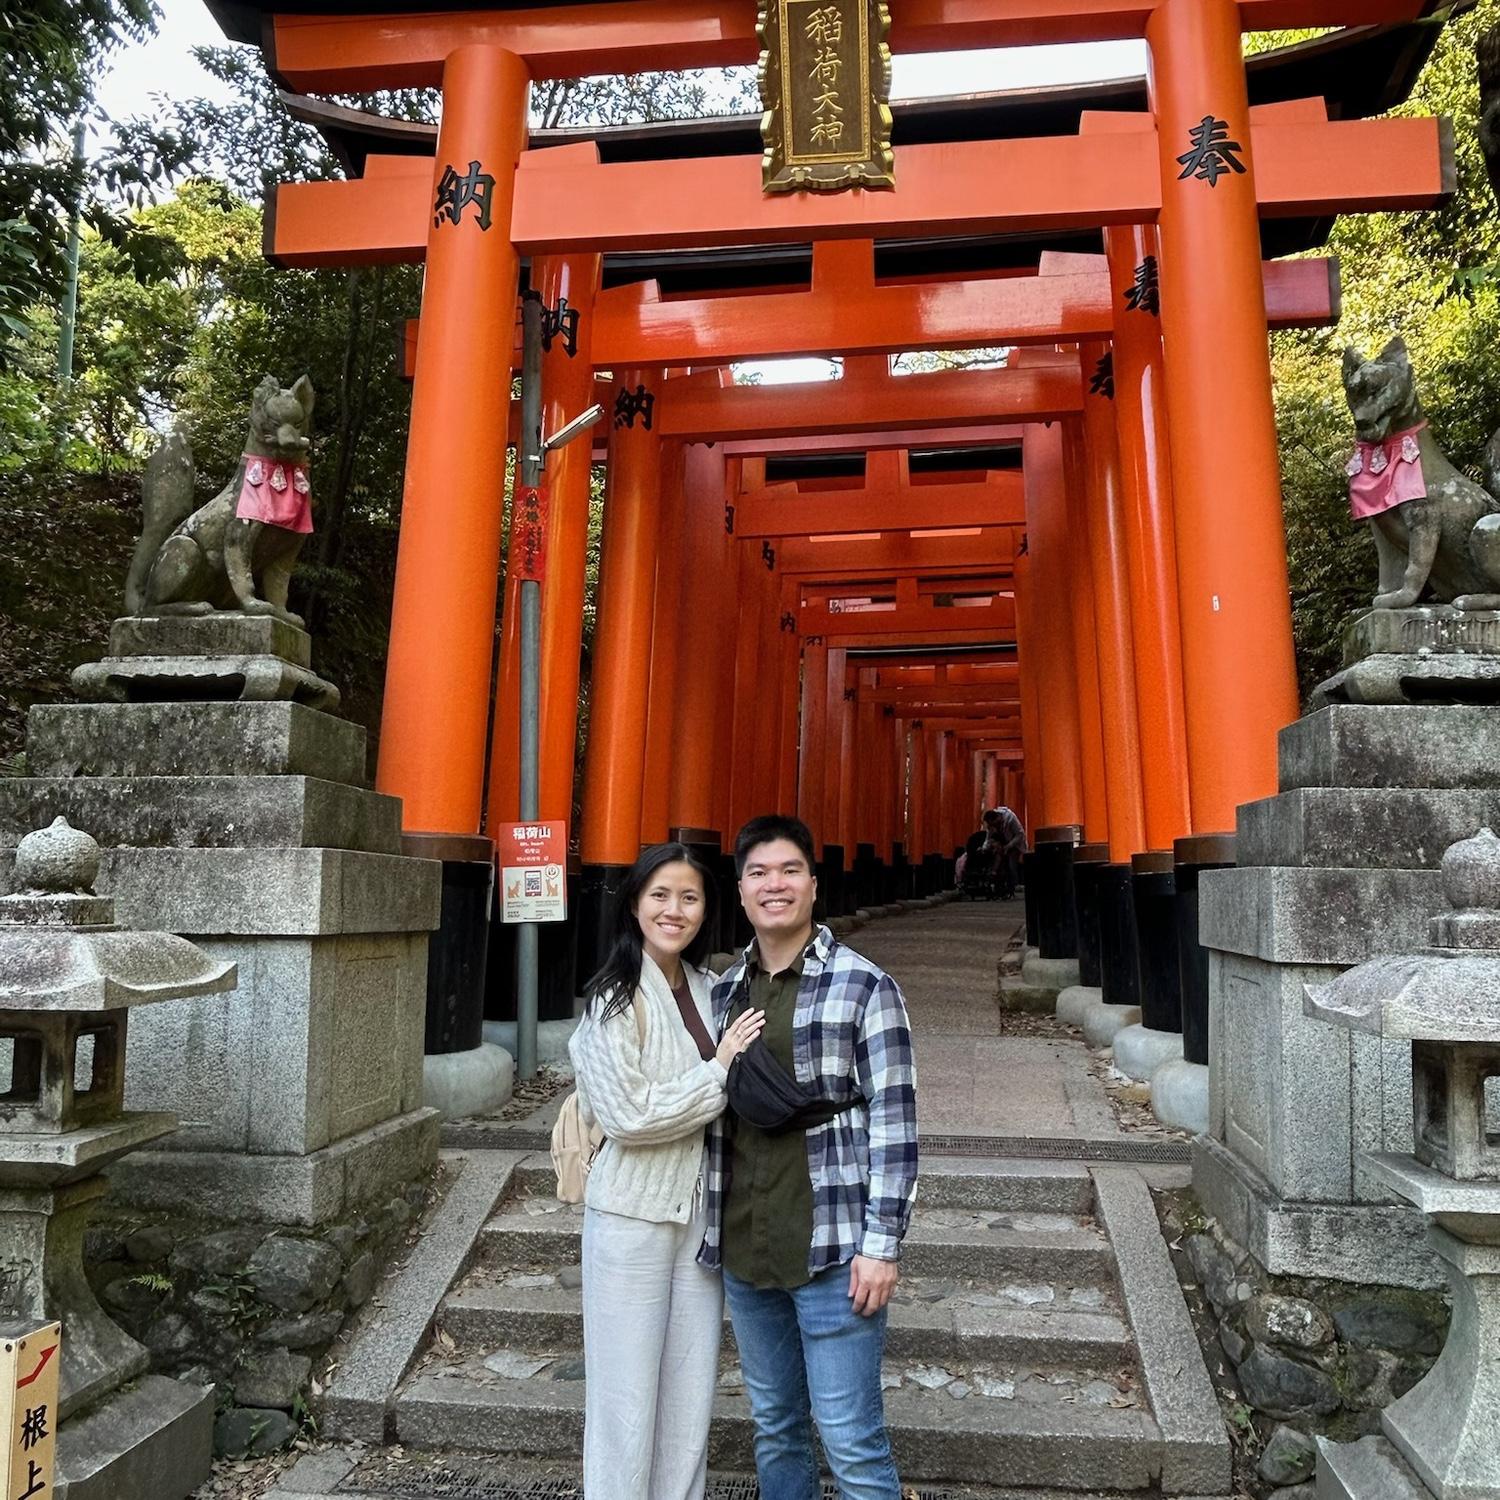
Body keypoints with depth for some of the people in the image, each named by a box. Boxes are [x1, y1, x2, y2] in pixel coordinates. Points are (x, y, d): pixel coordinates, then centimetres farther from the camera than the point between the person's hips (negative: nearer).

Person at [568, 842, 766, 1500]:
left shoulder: (709, 989, 5)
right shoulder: (615, 998, -14)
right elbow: (627, 1115, -20)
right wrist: (720, 1072, -15)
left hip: (702, 1212, 6)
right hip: (633, 1216, -6)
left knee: (692, 1393, 16)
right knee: (627, 1395, 8)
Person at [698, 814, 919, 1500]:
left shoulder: (863, 987, -8)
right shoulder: (721, 992, 7)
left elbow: (894, 1120, -10)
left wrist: (882, 1243, -13)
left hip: (832, 1253, -5)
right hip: (742, 1252, 5)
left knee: (850, 1439, 4)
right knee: (774, 1427, 19)